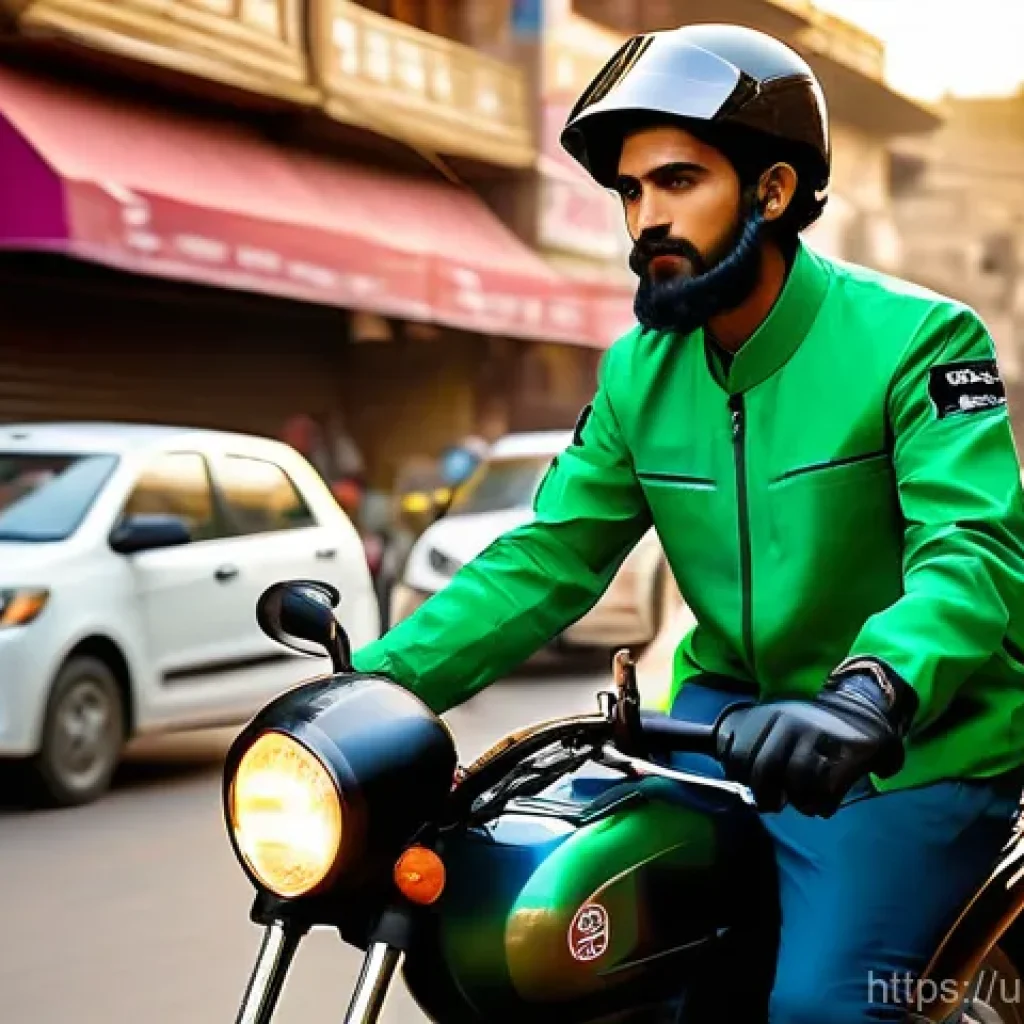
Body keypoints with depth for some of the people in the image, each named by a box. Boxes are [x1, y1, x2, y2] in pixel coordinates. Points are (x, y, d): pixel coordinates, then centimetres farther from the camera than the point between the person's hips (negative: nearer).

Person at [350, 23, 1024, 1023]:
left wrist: (869, 694, -47)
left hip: (914, 743, -5)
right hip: (734, 714, 6)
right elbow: (545, 559, 4)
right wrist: (374, 680, -10)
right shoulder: (640, 371, 6)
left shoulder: (914, 339, -14)